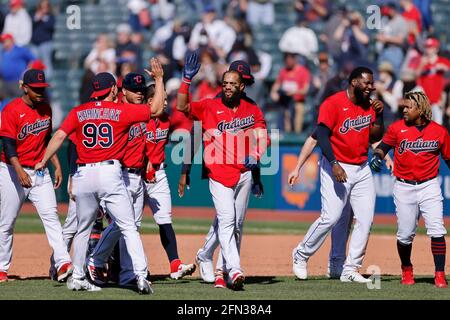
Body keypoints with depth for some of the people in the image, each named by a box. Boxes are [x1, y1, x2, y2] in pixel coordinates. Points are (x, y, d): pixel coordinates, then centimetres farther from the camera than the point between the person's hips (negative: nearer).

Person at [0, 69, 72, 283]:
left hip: (40, 172, 4)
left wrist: (57, 166, 11)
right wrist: (20, 172, -31)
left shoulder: (45, 109, 8)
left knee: (50, 215, -12)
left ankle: (63, 263, -23)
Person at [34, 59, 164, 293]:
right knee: (128, 228, -2)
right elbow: (156, 109, 7)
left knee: (83, 228, 18)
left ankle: (77, 278, 21)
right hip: (110, 172, -3)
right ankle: (141, 276, -13)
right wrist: (159, 79, 17)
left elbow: (59, 136, -2)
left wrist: (43, 161, 2)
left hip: (83, 175, 3)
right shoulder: (122, 111, 1)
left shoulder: (78, 112, 8)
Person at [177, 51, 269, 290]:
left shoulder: (252, 110, 10)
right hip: (219, 172, -4)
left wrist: (255, 156, -16)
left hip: (244, 172, 4)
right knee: (226, 220, -15)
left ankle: (226, 268, 19)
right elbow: (182, 107, -9)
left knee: (237, 223, 9)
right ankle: (234, 270, -24)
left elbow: (261, 136, 4)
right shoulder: (209, 107, 2)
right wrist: (187, 78, -19)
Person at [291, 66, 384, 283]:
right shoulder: (333, 103, -11)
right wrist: (334, 164, -26)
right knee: (331, 217, -13)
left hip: (362, 169, 7)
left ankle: (350, 270, 7)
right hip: (336, 167, -7)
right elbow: (322, 135, -17)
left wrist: (379, 114, -2)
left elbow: (375, 136, 14)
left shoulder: (369, 105, 10)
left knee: (366, 220, 0)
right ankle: (301, 255, 9)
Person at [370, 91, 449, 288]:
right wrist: (377, 156, -15)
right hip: (404, 188, 1)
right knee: (405, 234, 5)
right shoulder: (397, 128, 0)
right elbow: (383, 146, 7)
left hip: (429, 185, -1)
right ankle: (406, 270, 29)